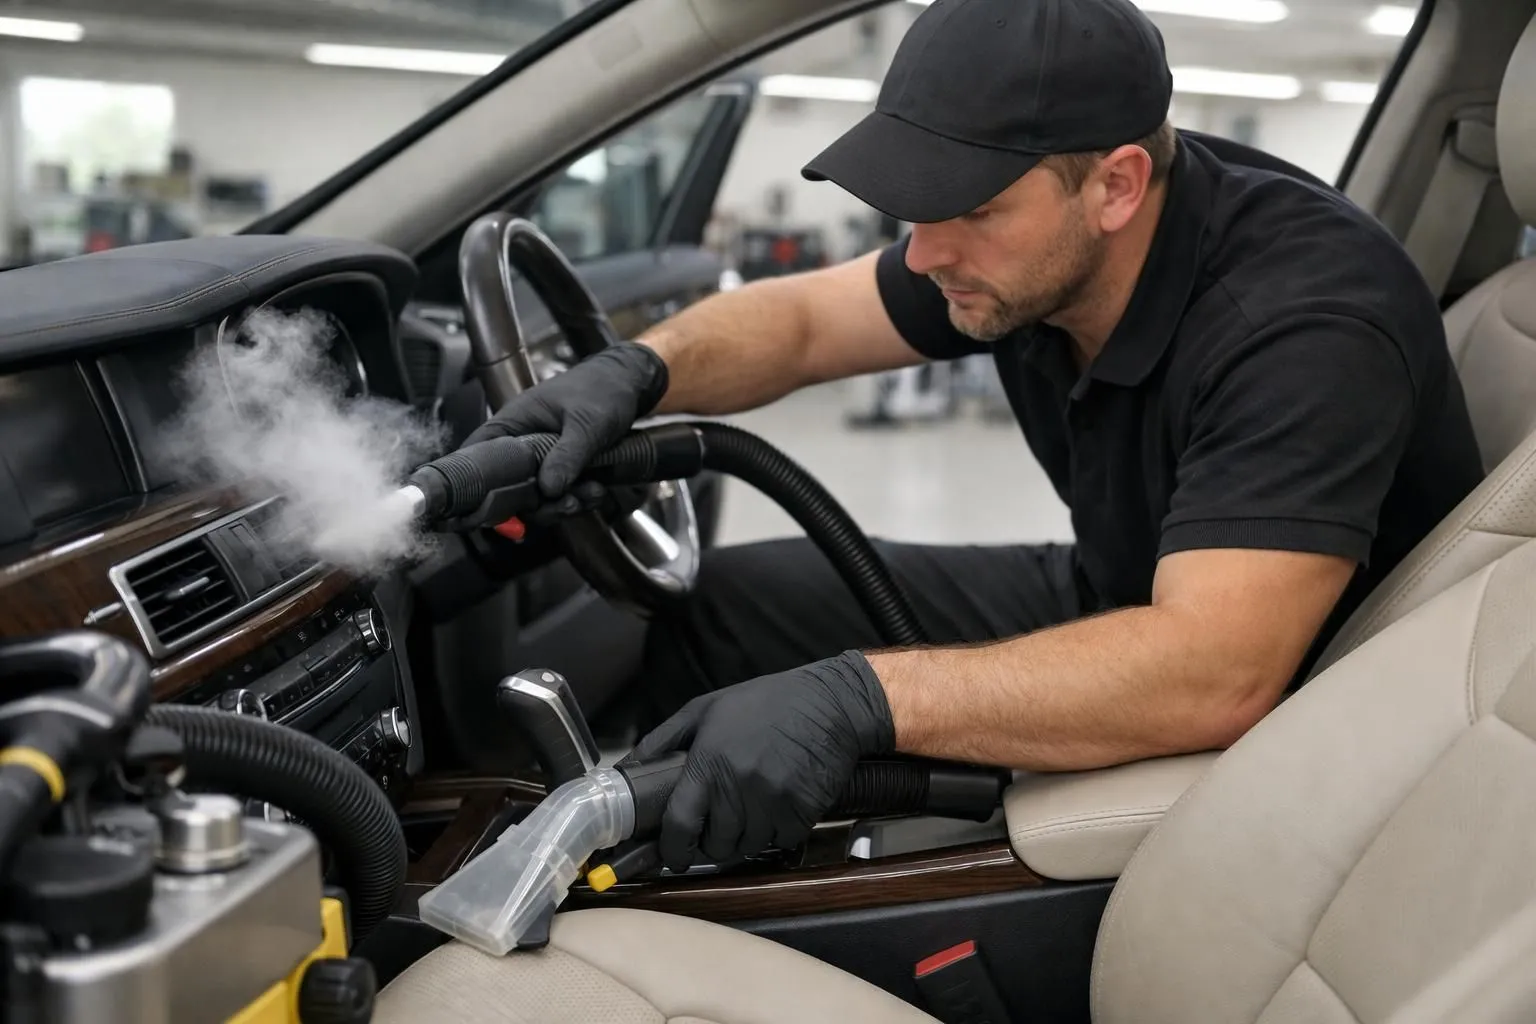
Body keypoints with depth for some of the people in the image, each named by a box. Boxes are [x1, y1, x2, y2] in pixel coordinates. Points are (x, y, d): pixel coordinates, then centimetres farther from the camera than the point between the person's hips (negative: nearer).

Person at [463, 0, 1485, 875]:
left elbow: (1215, 671, -42)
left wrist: (860, 698, -47)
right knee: (712, 614, 2)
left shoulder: (1303, 320, -33)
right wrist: (634, 372, -18)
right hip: (1119, 604, 8)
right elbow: (798, 319, 3)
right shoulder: (1029, 237, -10)